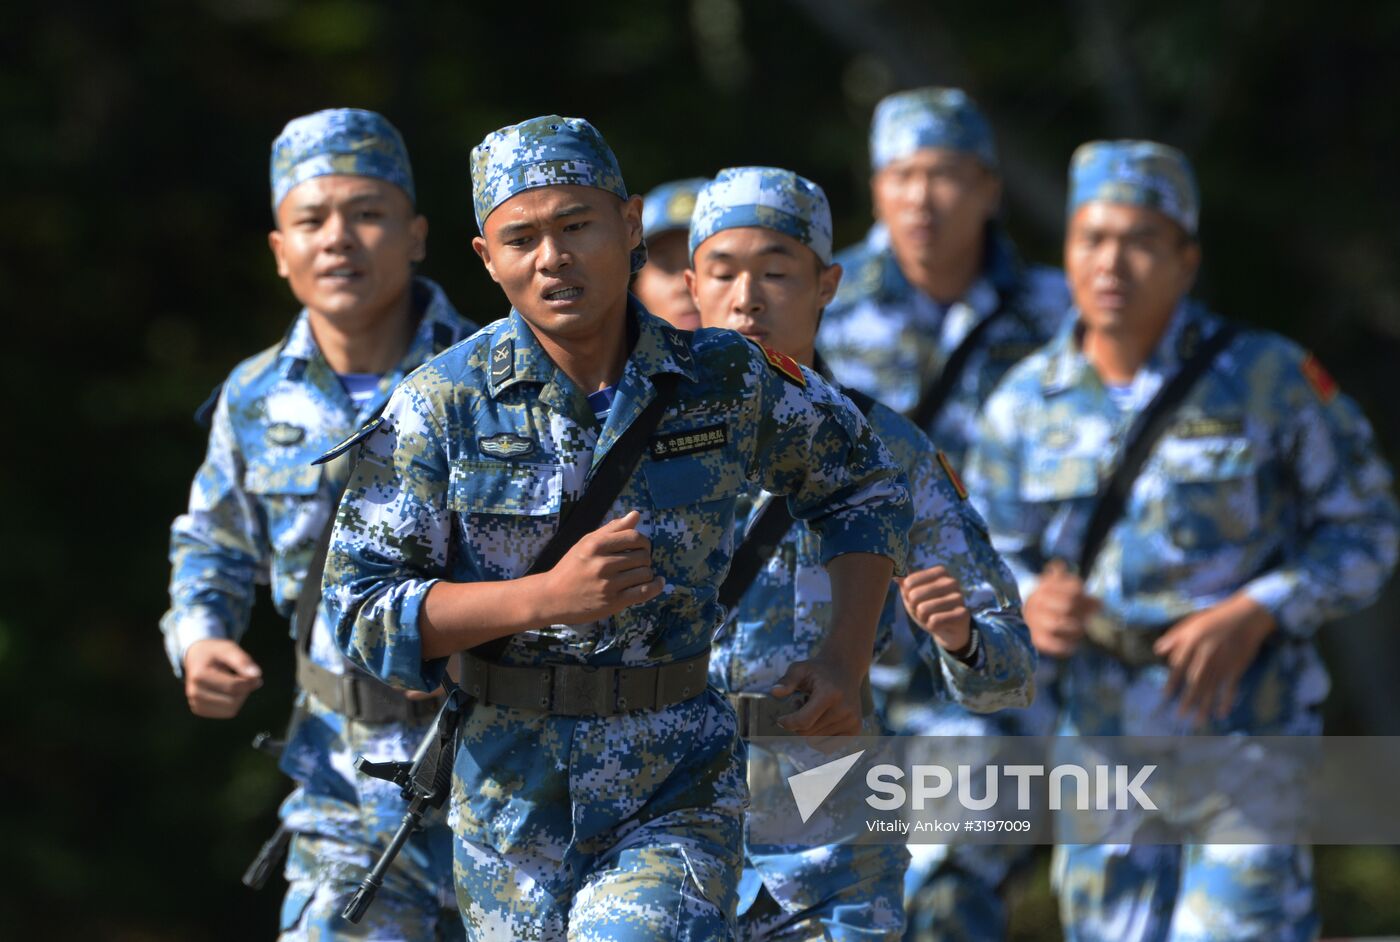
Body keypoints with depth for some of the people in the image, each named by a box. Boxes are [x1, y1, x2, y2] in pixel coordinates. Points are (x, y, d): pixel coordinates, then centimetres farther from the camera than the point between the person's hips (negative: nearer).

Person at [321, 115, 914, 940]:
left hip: (678, 793, -1)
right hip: (511, 799, 1)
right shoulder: (443, 405, -7)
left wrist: (847, 659, 2)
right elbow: (363, 608, -10)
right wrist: (545, 596, -23)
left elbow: (866, 485, 15)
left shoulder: (727, 380, -3)